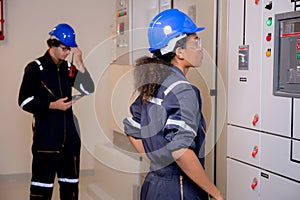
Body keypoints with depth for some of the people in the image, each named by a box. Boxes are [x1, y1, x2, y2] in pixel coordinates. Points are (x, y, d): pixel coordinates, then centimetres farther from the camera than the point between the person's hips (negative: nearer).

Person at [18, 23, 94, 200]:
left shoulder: (69, 68, 10)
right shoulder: (36, 68, -4)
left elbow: (88, 90, -1)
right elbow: (24, 101, -6)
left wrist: (79, 64, -9)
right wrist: (51, 105, -15)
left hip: (69, 133, 6)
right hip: (45, 136, -5)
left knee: (71, 180, 13)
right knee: (43, 182, -3)